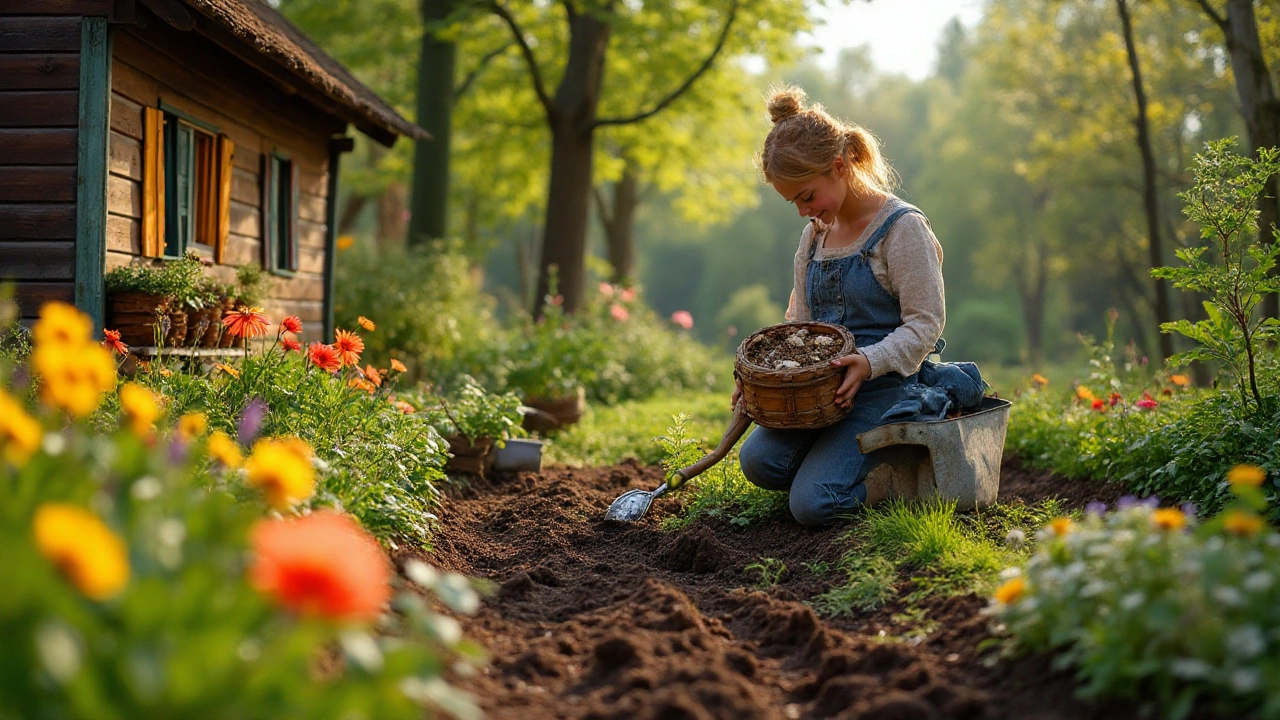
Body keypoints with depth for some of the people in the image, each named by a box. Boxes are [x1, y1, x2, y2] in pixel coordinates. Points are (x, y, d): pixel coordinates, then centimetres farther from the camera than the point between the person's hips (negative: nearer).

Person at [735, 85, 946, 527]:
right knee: (759, 460, -22)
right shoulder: (815, 234, 14)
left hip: (883, 384, -6)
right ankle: (835, 454, 8)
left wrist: (870, 361, -29)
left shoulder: (903, 227, -9)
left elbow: (926, 323, -12)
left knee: (813, 504, -21)